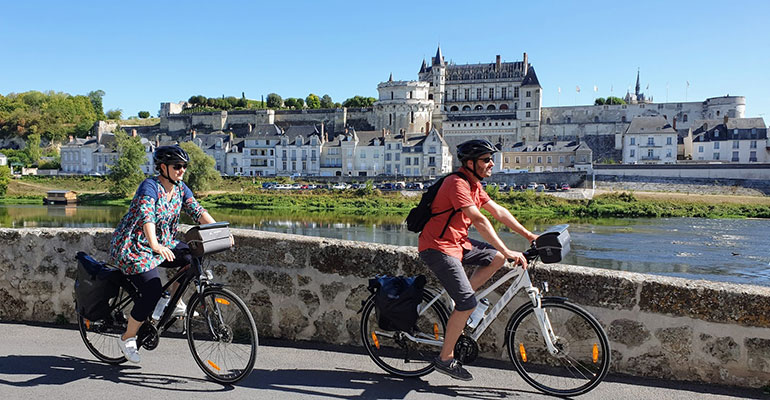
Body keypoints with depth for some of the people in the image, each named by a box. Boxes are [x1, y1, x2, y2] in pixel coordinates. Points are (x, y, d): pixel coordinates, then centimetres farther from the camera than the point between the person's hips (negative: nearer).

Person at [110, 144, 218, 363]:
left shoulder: (180, 189, 1)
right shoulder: (150, 186, -21)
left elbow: (197, 211, -9)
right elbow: (147, 217, -36)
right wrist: (156, 245, -52)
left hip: (162, 243, 7)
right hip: (133, 247, -7)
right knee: (152, 293, -18)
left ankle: (175, 302, 2)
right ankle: (127, 338, 5)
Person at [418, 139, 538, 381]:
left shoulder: (474, 185, 10)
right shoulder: (457, 183, -21)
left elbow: (499, 212, 14)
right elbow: (479, 220, -30)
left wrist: (529, 236, 11)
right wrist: (508, 252, -33)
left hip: (458, 242, 10)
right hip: (438, 247, -9)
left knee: (497, 257, 4)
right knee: (468, 303, -12)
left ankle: (459, 303, 8)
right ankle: (445, 359, 3)